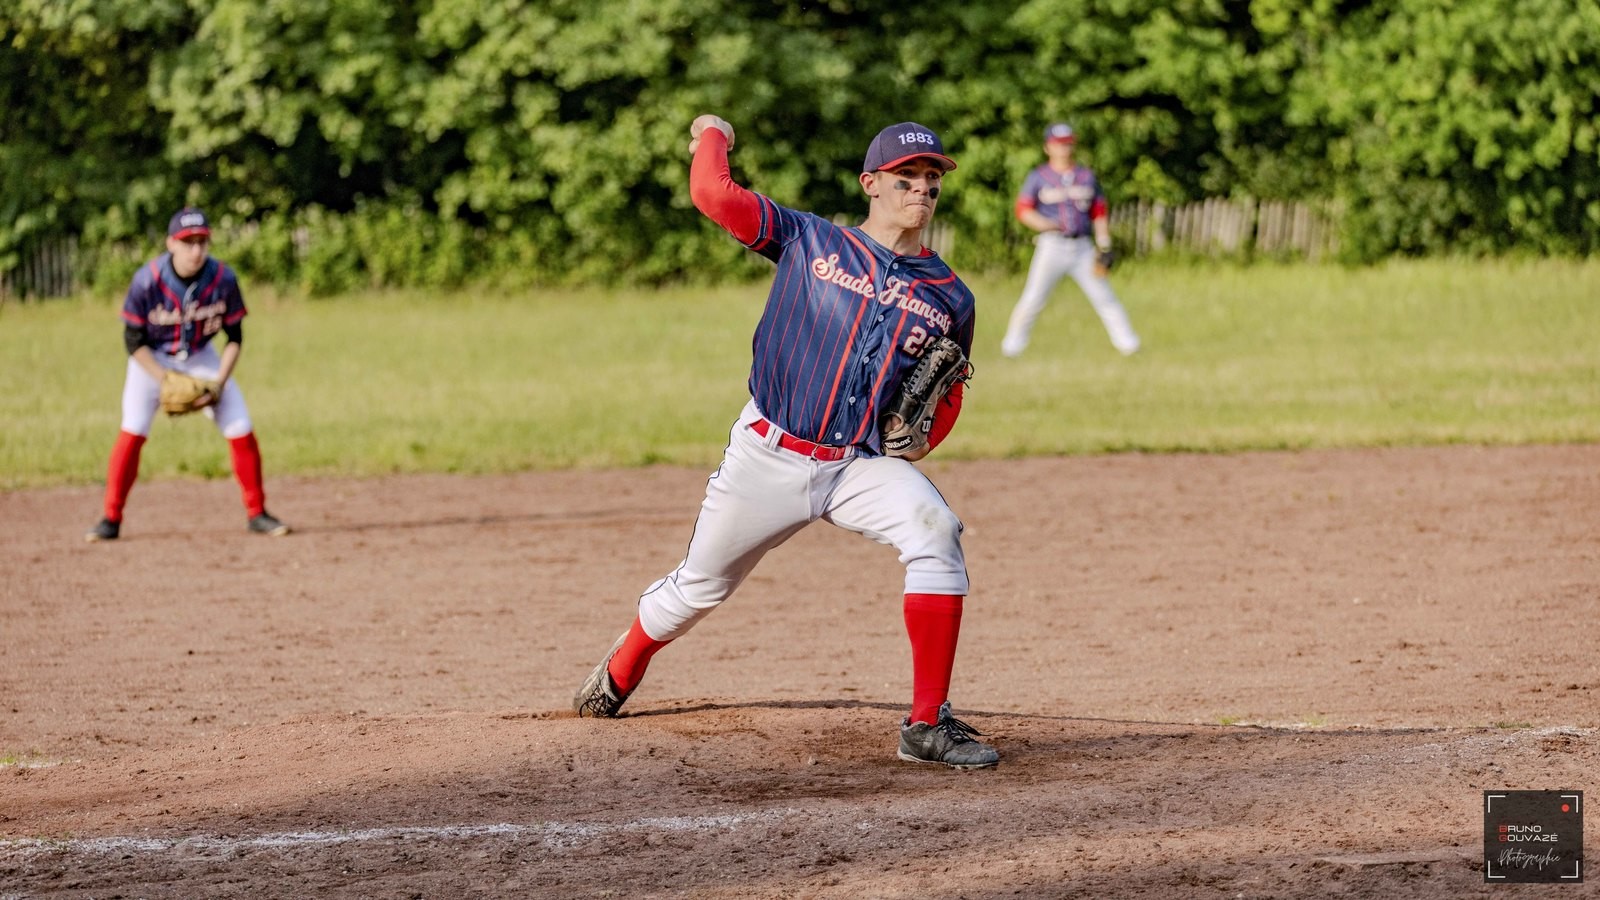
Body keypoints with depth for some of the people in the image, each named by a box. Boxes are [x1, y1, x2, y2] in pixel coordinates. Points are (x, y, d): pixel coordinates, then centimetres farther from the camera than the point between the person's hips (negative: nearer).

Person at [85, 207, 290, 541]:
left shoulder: (223, 279, -21)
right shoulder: (148, 280, -27)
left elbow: (234, 338, -8)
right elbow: (134, 340, -17)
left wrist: (218, 383, -18)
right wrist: (164, 381, -24)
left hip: (200, 357, 2)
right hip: (152, 359, -2)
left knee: (241, 431, -5)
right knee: (132, 432, -16)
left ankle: (257, 514, 10)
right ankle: (111, 519, -7)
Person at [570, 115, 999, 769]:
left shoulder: (949, 298, 4)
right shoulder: (810, 242, -3)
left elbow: (948, 393, 17)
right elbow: (713, 194, -12)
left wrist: (923, 436, -3)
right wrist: (713, 137, 6)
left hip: (860, 465, 1)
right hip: (768, 457, -1)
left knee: (935, 533, -27)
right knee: (701, 586, 12)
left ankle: (928, 725, -22)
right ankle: (619, 674, 46)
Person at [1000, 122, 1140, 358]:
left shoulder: (1087, 176, 12)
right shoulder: (1038, 177, 4)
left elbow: (1099, 214, 13)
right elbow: (1023, 210, -1)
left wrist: (1104, 248, 4)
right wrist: (1045, 224, -18)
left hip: (1082, 247, 2)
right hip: (1051, 247, -2)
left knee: (1104, 297, -1)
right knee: (1032, 299, -8)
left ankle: (1127, 343, 3)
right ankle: (1012, 344, 2)